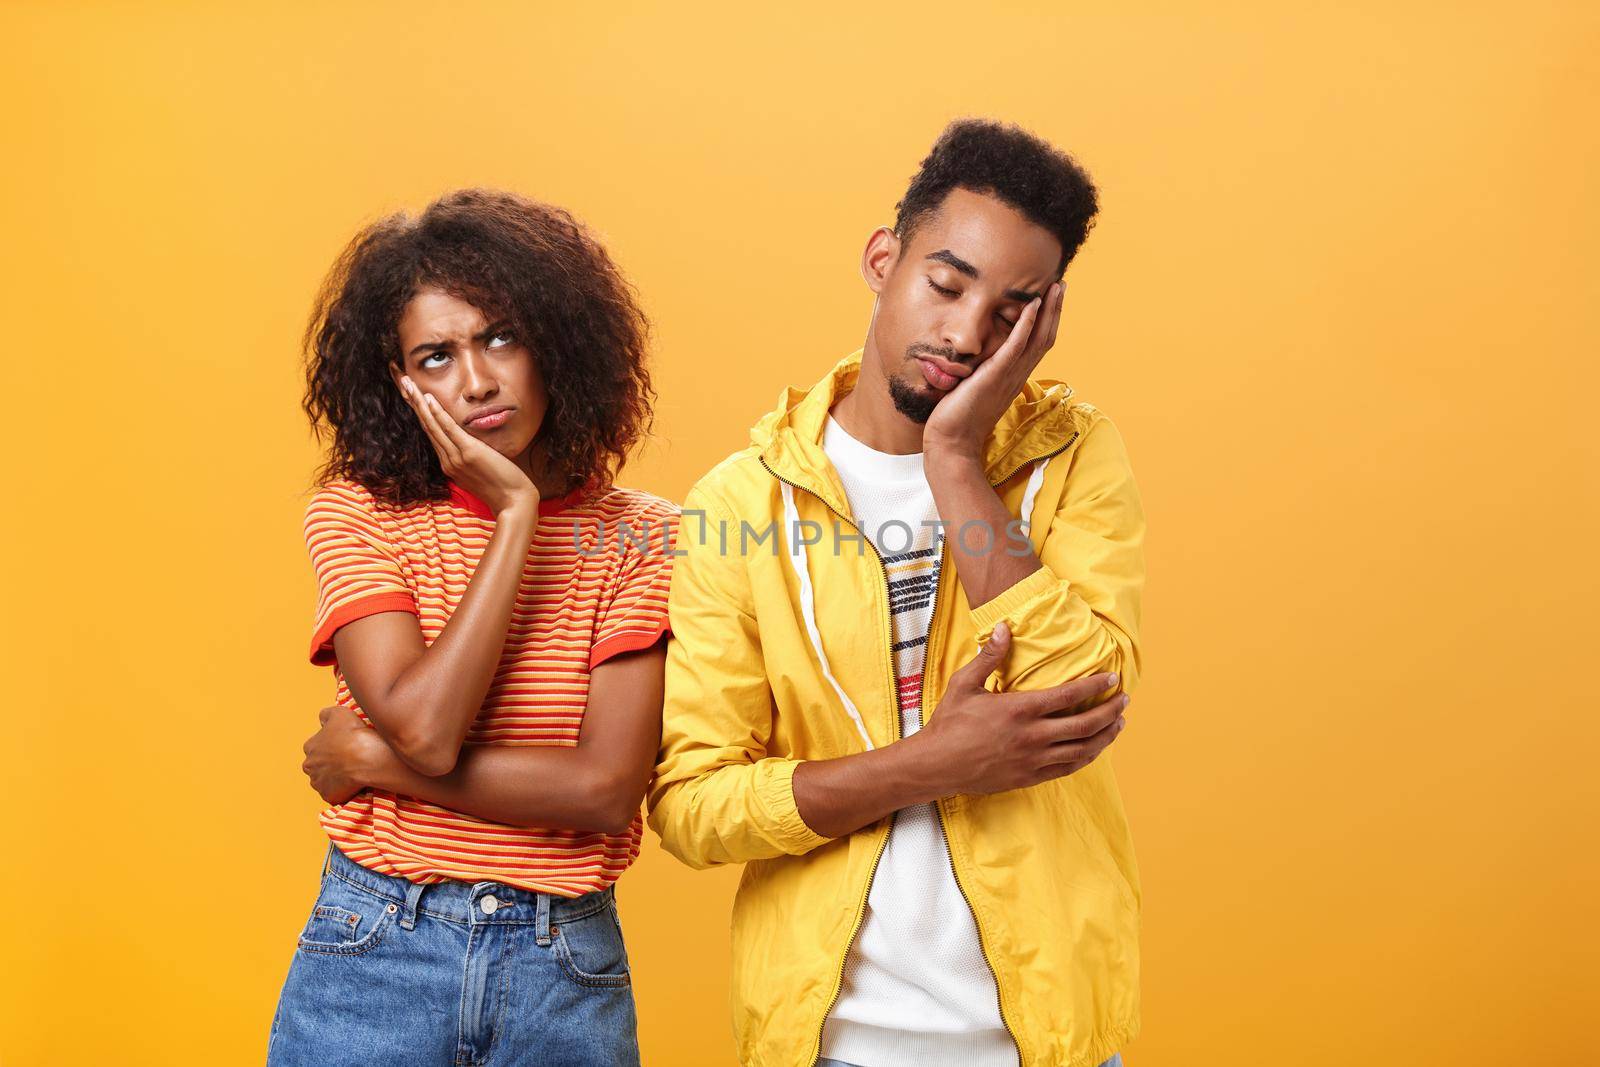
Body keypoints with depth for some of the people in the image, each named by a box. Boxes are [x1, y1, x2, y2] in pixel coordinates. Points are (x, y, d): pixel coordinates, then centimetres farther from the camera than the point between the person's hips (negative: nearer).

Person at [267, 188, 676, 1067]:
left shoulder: (642, 536, -4)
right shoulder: (357, 515, -3)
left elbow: (607, 789, -13)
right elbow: (425, 729, -18)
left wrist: (370, 761, -11)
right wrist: (516, 515, -14)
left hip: (568, 973, 1)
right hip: (373, 961, 0)